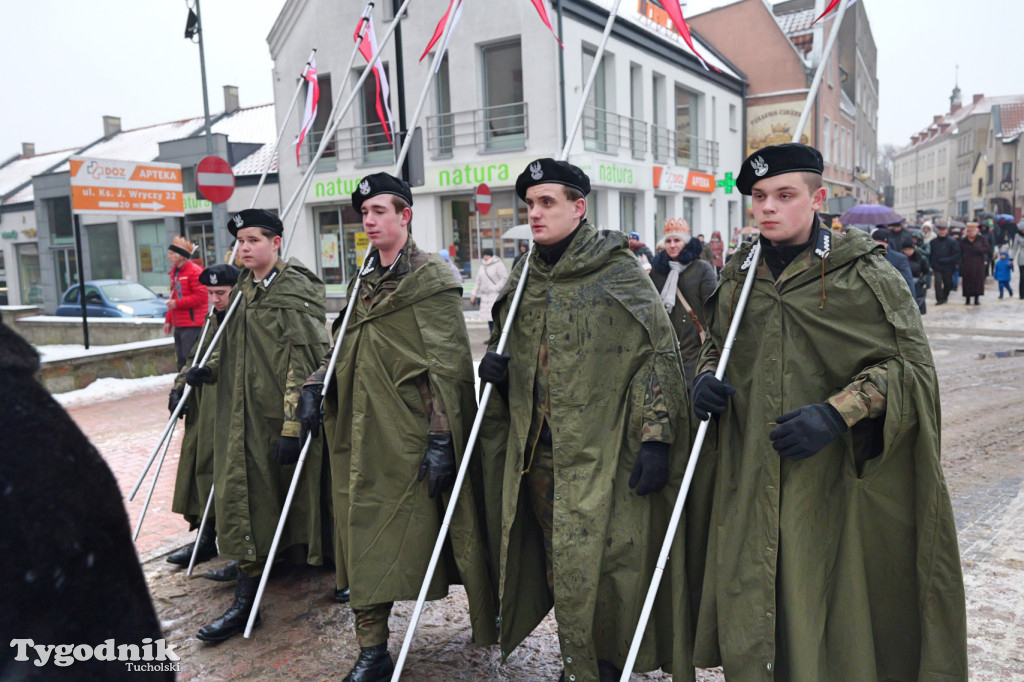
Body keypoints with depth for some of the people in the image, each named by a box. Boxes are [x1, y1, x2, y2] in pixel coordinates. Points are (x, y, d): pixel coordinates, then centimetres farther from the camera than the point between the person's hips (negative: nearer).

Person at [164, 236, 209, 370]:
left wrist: (177, 303, -17)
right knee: (181, 360, 14)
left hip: (192, 325, -9)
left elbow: (201, 296, -18)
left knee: (190, 359, -10)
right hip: (179, 325, 9)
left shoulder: (195, 271, -11)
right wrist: (168, 320, 18)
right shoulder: (175, 272, 18)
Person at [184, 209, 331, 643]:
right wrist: (208, 368, 6)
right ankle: (245, 602, 20)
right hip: (241, 416, 7)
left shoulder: (297, 290, -12)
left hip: (283, 416, -7)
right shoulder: (242, 290, 13)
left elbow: (302, 363, -17)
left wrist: (293, 425, -21)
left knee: (294, 495, 6)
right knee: (240, 497, 7)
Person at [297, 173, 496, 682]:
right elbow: (346, 347, 25)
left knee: (418, 534, 4)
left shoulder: (432, 279, -8)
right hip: (362, 436, 7)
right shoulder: (365, 280, 15)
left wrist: (442, 438, -19)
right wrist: (316, 383, 7)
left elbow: (448, 367, -14)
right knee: (365, 539, 7)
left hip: (410, 439, -6)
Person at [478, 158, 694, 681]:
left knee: (601, 568, -1)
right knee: (559, 572, 14)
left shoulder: (619, 274, -6)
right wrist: (494, 364, 0)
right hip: (537, 453, 6)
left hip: (602, 456, -5)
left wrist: (655, 438, -15)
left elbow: (658, 354, -9)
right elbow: (504, 343, 24)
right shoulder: (522, 280, 12)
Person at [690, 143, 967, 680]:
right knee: (750, 612, 10)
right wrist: (705, 378, 1)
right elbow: (715, 346, 24)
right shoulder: (737, 277, 10)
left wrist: (836, 414, -20)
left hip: (836, 483, -3)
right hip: (752, 481, 4)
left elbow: (910, 363, -7)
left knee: (834, 608, 5)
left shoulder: (863, 272, -4)